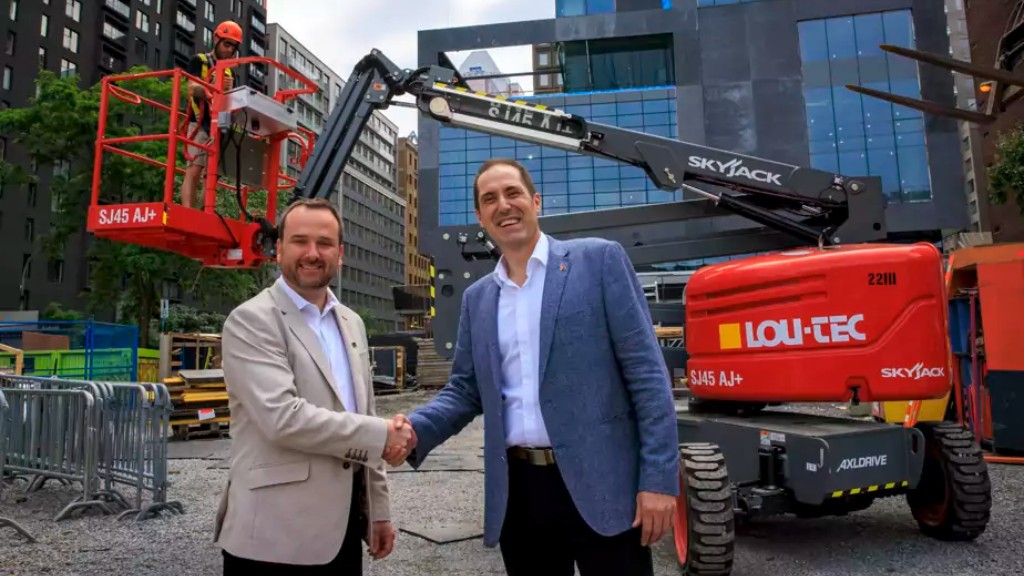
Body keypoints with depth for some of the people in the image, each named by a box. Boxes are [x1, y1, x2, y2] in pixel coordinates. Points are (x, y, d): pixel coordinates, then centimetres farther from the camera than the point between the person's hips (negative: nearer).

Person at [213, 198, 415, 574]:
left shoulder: (351, 323, 11)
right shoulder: (251, 321, -10)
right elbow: (283, 417, -23)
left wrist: (379, 510, 13)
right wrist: (381, 435, -15)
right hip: (277, 533, -6)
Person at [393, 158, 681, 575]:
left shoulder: (598, 260, -2)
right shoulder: (477, 298, 12)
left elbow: (646, 372, -6)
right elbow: (465, 390, 14)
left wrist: (659, 478, -11)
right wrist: (416, 428, -6)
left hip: (599, 485, -4)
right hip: (518, 489, 5)